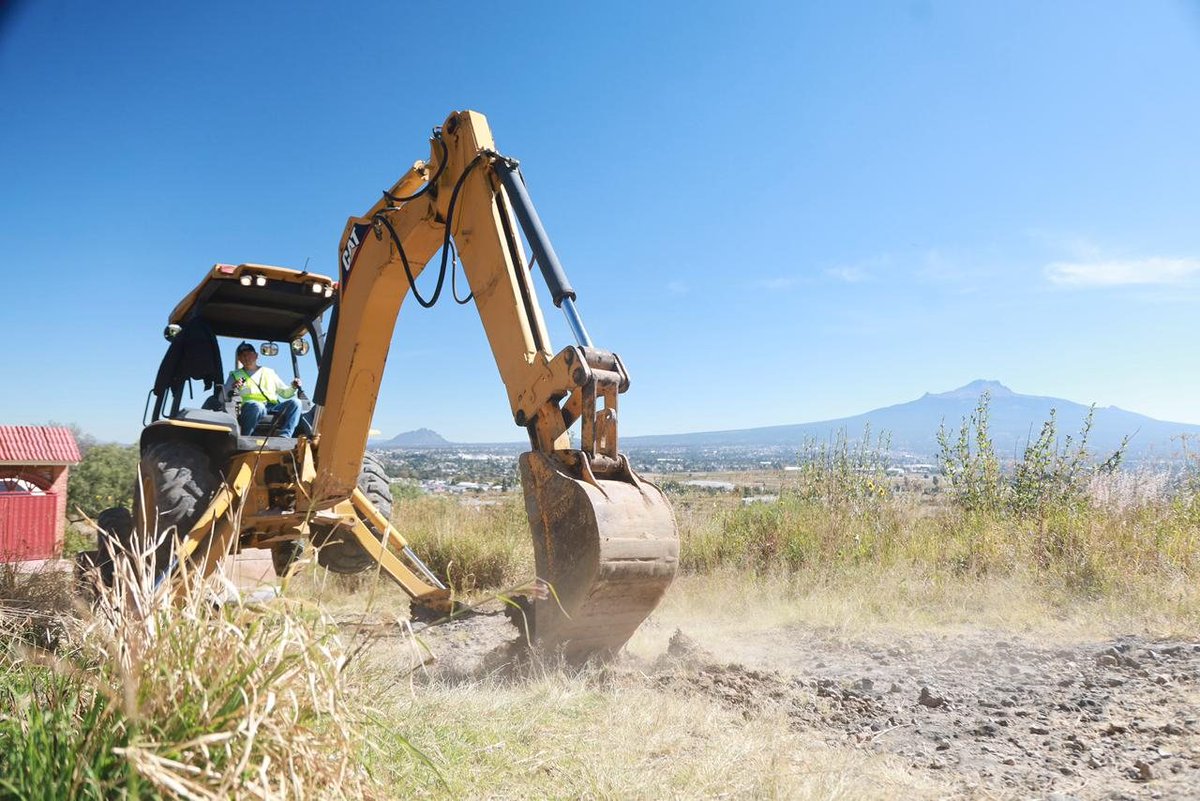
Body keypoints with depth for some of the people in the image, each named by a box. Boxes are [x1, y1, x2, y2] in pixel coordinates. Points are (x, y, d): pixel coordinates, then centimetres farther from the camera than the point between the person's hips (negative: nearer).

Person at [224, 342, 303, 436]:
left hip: (272, 407, 3)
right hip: (250, 408, -3)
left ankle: (283, 436, -39)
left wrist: (293, 388, 6)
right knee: (257, 406, -39)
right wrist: (232, 390, -13)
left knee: (295, 402, -24)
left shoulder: (269, 372, 29)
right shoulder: (235, 376, 21)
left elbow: (284, 393, 28)